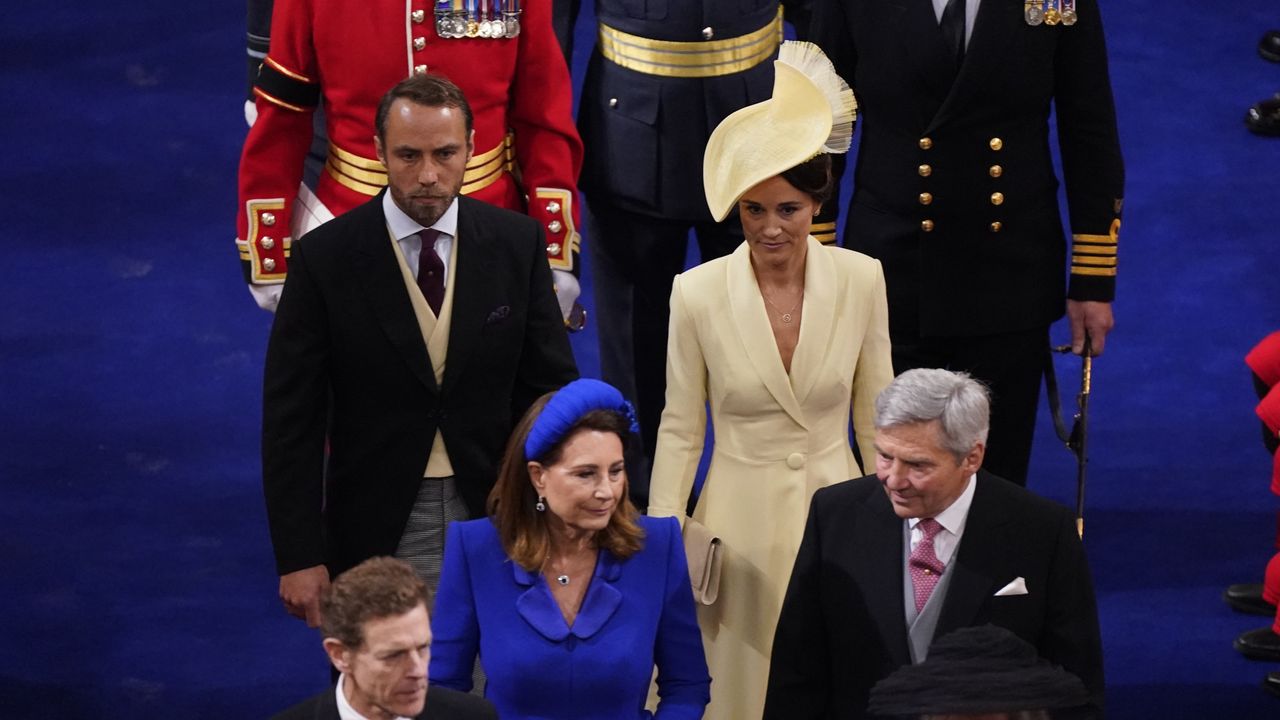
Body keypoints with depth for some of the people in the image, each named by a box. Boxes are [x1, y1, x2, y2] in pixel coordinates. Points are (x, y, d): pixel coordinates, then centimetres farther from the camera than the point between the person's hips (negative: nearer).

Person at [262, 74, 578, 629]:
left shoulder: (516, 244, -1)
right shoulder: (325, 257, -8)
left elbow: (549, 386, 5)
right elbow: (291, 419, -6)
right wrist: (299, 557, -9)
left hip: (496, 520, 2)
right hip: (380, 536, -2)